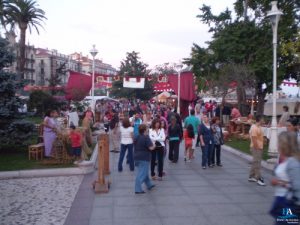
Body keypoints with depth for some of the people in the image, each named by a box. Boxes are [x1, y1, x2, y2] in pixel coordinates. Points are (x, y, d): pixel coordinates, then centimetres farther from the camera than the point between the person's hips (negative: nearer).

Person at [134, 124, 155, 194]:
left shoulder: (136, 137, 7)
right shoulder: (146, 138, -16)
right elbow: (151, 148, -20)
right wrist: (153, 145, 1)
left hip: (137, 157, 8)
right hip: (144, 158, -8)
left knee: (145, 172, 21)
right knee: (142, 174, -4)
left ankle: (149, 185, 36)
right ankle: (138, 189, -5)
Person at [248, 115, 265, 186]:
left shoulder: (259, 127, 13)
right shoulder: (254, 128, -19)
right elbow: (254, 139, -23)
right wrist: (257, 148, -23)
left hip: (259, 147, 10)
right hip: (256, 148, -10)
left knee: (255, 162, 16)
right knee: (257, 163, -7)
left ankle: (251, 177, 24)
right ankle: (259, 179, -4)